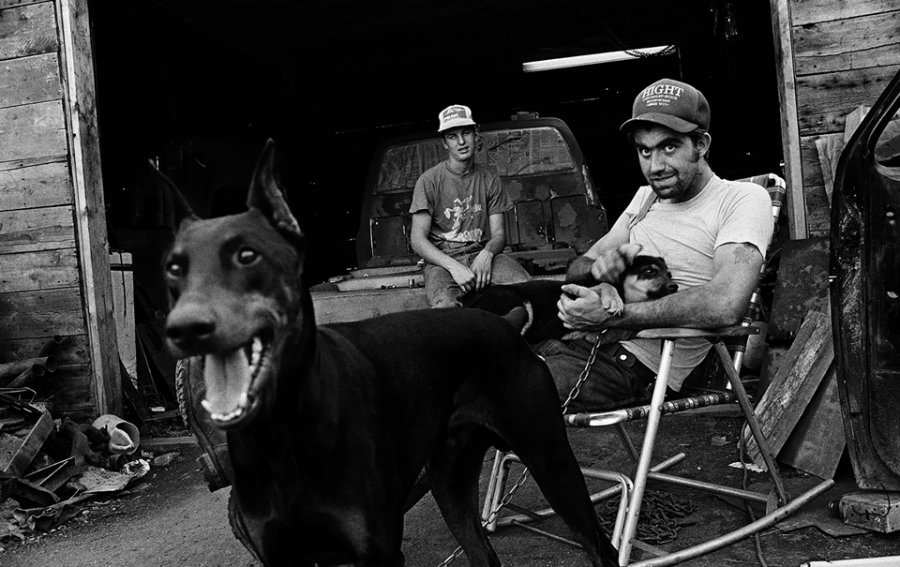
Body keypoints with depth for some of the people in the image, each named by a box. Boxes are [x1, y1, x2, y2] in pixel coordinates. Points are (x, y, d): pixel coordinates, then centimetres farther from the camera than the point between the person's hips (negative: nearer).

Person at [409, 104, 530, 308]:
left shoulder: (489, 179, 11)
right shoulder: (429, 181, -1)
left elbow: (499, 234, 9)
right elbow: (417, 240, -6)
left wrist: (486, 254, -15)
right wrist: (453, 266, -21)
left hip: (482, 255, 3)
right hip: (442, 260, -3)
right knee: (446, 306, -36)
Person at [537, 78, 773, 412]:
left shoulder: (744, 198, -4)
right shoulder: (646, 197, 20)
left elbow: (725, 305, -23)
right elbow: (576, 269, 16)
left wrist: (610, 314, -19)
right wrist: (598, 267, -10)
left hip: (636, 366, -7)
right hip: (582, 342, 7)